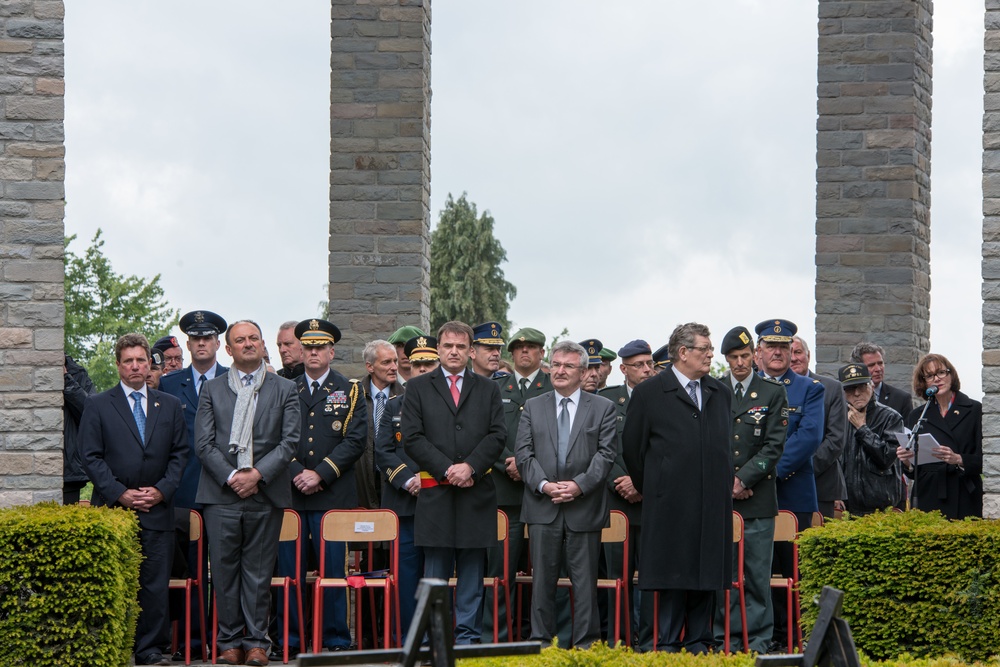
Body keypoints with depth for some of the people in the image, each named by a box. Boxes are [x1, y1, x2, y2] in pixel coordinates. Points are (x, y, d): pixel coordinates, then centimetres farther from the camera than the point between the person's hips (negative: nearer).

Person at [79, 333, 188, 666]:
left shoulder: (170, 406, 14)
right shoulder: (98, 406, 6)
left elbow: (179, 453, 11)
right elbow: (91, 457, 0)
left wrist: (162, 490, -4)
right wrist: (119, 493, -9)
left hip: (157, 510, 2)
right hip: (112, 509, -2)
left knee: (155, 584, 0)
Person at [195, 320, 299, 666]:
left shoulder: (285, 389, 9)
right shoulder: (212, 389, 11)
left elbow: (289, 442, 1)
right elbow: (203, 443, 3)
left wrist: (258, 474, -11)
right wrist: (231, 476, -9)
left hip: (266, 493, 0)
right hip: (221, 494, 1)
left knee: (259, 572, 1)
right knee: (225, 570, 1)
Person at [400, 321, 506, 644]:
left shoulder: (488, 389, 13)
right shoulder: (418, 387, 8)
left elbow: (497, 435, 3)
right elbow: (412, 438, -1)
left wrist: (470, 466, -12)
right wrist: (446, 470, -11)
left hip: (476, 493, 1)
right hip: (436, 493, -1)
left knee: (472, 570, 3)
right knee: (435, 571, 1)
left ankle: (468, 636, 7)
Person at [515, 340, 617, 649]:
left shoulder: (603, 408, 7)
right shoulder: (532, 407, 12)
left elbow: (606, 453, -2)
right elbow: (524, 452, 5)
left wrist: (580, 484, -14)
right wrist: (543, 484, -11)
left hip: (584, 506, -2)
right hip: (542, 507, 2)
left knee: (584, 579, 1)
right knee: (542, 579, 4)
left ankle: (586, 644, 6)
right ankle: (541, 642, 10)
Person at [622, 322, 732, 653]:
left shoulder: (721, 394, 16)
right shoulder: (648, 393, 0)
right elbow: (632, 447, 5)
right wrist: (648, 488, 9)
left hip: (713, 505, 5)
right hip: (670, 504, -4)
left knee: (708, 574, 5)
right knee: (672, 575, -3)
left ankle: (698, 643, 12)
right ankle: (668, 645, 2)